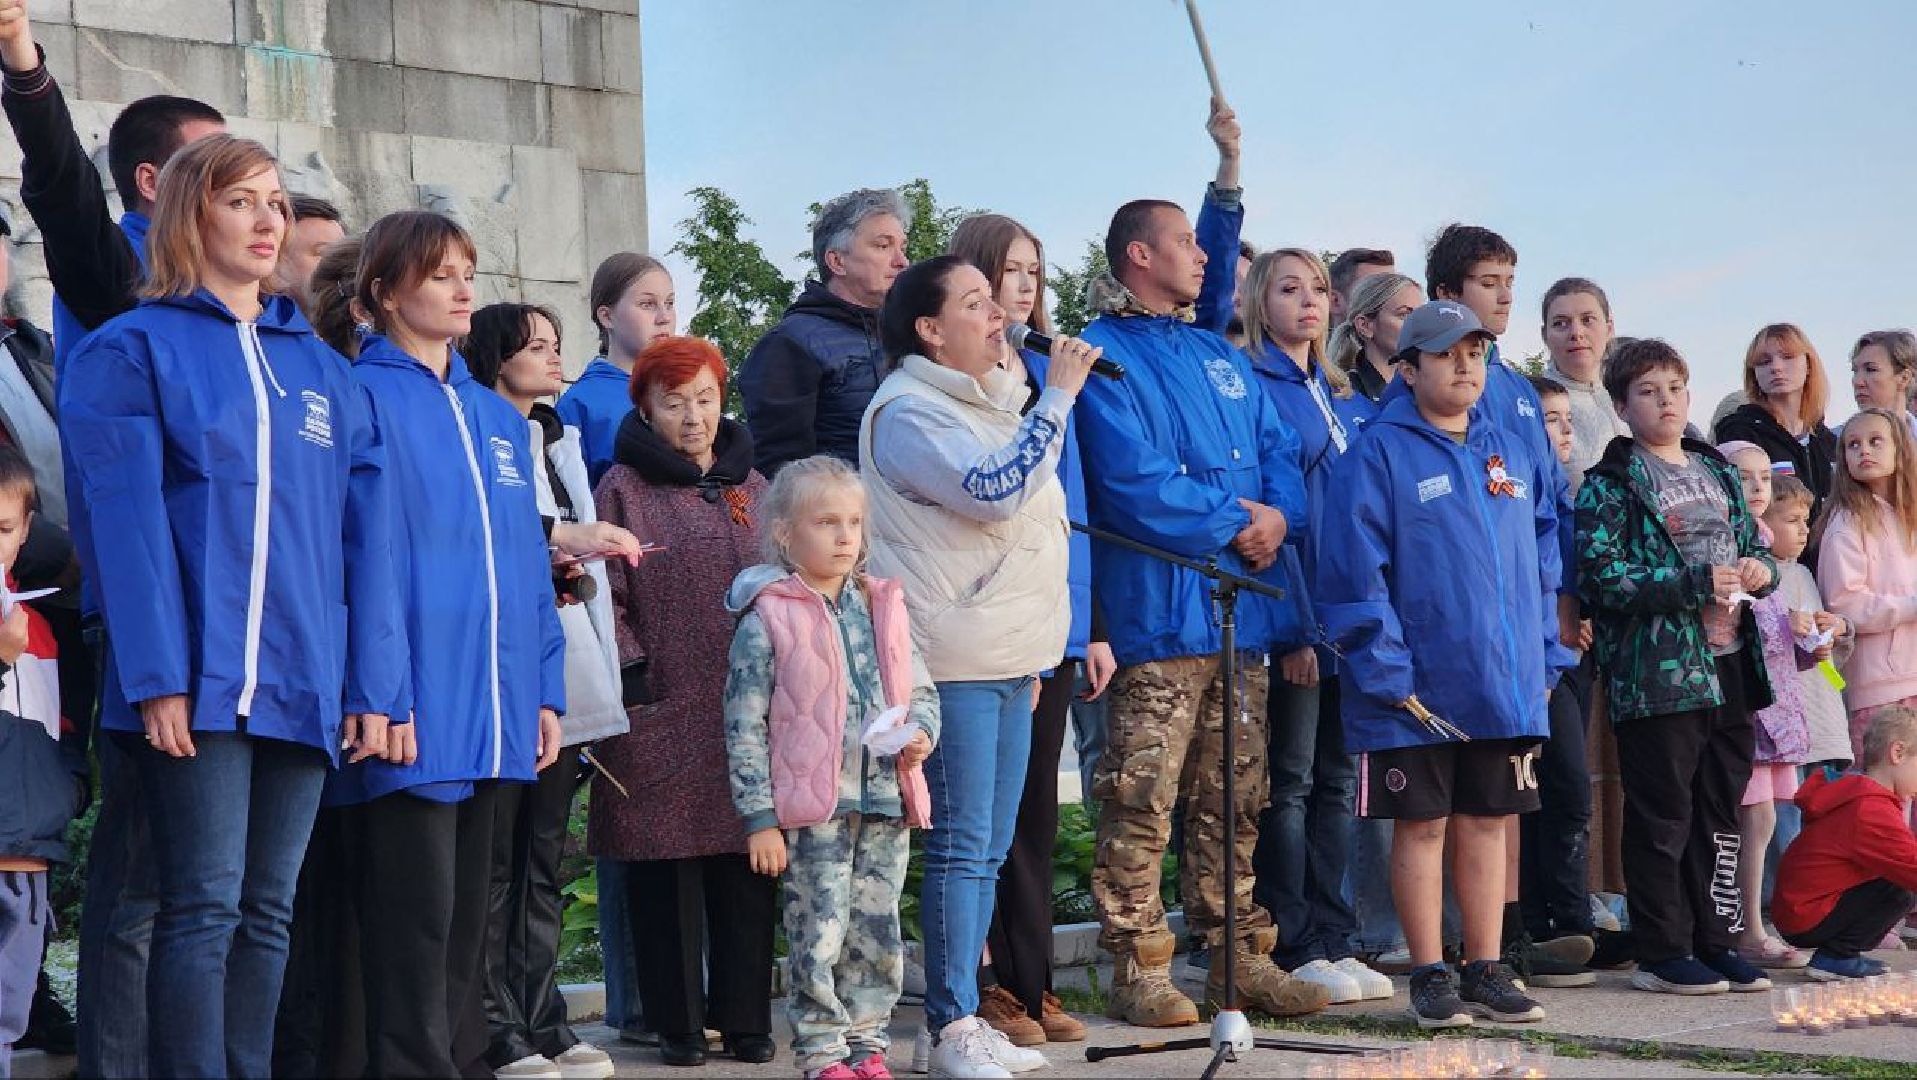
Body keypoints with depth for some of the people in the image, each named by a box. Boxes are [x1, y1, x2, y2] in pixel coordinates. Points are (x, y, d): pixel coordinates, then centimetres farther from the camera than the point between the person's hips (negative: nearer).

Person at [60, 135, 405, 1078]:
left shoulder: (323, 369, 17)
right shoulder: (132, 351, 2)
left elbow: (363, 533, 12)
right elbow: (123, 521, -7)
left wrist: (373, 684, 3)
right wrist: (156, 675, -17)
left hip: (304, 684, 5)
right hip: (195, 679, -5)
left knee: (268, 911, 7)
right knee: (203, 906, -7)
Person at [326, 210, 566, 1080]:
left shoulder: (498, 417, 18)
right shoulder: (366, 398, -4)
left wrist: (545, 689, 11)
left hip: (493, 715, 7)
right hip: (412, 712, -7)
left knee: (467, 919, 12)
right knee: (412, 922, -6)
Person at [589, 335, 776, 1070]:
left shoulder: (751, 489, 15)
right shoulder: (623, 490, 1)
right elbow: (607, 596, -4)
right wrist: (632, 681, -11)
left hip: (750, 712, 4)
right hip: (663, 716, -4)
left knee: (747, 869, 5)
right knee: (668, 872, 0)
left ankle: (745, 1017, 14)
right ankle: (677, 1023, 9)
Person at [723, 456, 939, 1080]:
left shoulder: (881, 607, 11)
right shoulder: (769, 619, -5)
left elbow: (921, 688, 20)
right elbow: (745, 725, -6)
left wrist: (920, 732, -3)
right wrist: (758, 818, -9)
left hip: (885, 799, 5)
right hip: (811, 808, -5)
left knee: (877, 930, 10)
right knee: (819, 934, -3)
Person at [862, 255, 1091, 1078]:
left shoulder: (993, 404, 18)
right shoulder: (910, 413, -10)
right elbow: (995, 490, -23)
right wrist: (1058, 397, -19)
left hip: (1010, 660, 9)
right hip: (952, 663, -9)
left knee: (989, 850, 9)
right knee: (960, 846, -8)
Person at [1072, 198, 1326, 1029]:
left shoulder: (1222, 359, 21)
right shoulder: (1103, 356, -3)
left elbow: (1282, 453, 15)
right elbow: (1134, 480, -14)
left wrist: (1280, 516, -6)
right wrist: (1234, 523, -8)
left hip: (1242, 612, 7)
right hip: (1157, 613, -7)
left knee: (1234, 802, 11)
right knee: (1141, 804, -7)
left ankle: (1239, 955, 17)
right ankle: (1139, 969, -1)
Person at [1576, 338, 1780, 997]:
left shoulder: (1718, 473, 17)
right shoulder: (1611, 484, -5)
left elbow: (1753, 545, 26)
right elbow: (1602, 576, -15)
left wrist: (1762, 570, 1)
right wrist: (1695, 583, -21)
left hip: (1730, 666, 7)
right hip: (1659, 670, -7)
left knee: (1720, 808, 11)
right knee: (1662, 814, -2)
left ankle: (1714, 940, 20)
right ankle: (1661, 954, 4)